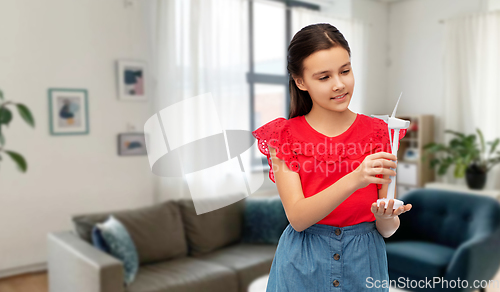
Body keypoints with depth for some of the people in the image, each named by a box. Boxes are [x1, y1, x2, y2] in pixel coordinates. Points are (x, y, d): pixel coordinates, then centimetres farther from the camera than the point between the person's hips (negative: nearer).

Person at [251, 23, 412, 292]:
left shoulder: (379, 133, -4)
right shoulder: (284, 135, -7)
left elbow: (387, 230, -2)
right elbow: (297, 218, -18)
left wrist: (386, 217, -26)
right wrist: (354, 180, -31)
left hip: (363, 264, 2)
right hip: (302, 267, -1)